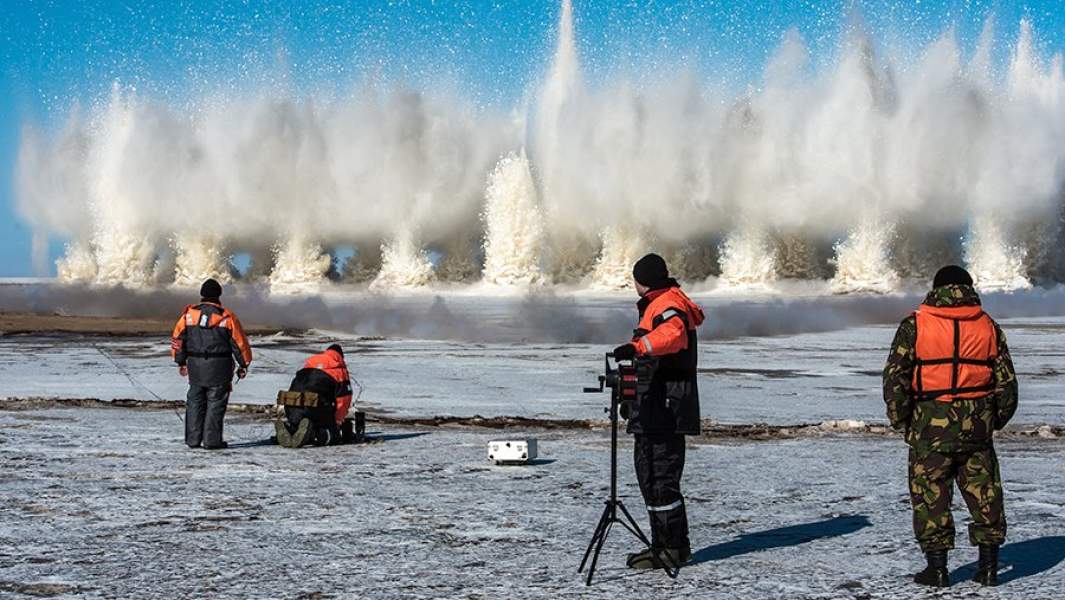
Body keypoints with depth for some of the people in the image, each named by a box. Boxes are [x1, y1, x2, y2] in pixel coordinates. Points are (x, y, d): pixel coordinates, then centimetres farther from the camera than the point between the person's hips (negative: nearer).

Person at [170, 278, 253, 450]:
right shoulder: (227, 317, -5)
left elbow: (177, 338, 7)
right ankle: (212, 440, 0)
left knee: (195, 402, 13)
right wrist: (244, 365, 10)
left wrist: (180, 362, 18)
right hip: (219, 368, -3)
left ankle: (193, 439, 13)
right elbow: (240, 343, -2)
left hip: (195, 365, 3)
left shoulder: (189, 314, 1)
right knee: (215, 403, 3)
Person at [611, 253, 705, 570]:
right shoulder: (659, 304, 23)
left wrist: (636, 347, -48)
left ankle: (670, 548, -8)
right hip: (655, 408, 11)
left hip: (664, 408, -11)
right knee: (651, 472, 13)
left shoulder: (667, 304, -12)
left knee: (660, 476, -10)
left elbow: (673, 333, -34)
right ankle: (673, 544, 19)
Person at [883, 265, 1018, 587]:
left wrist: (901, 421, 4)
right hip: (977, 425, 3)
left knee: (931, 492, 5)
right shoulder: (988, 326, 8)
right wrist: (994, 421, 20)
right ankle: (989, 564, 13)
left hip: (931, 425, -2)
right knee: (984, 491, 12)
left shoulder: (915, 325, -1)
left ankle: (936, 566, 5)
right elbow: (1007, 382, 9)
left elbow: (895, 377, -5)